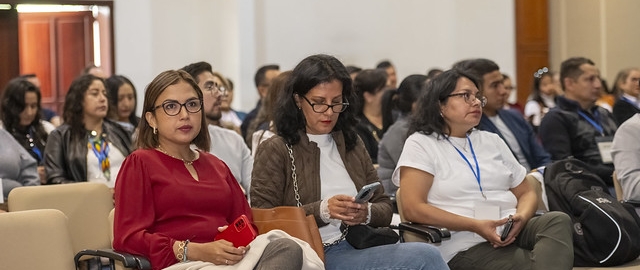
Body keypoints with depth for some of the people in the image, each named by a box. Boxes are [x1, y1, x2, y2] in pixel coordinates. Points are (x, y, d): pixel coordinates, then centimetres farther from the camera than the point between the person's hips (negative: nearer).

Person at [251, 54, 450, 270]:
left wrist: (367, 213, -7)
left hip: (362, 249, 6)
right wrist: (322, 210, -17)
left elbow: (385, 208, 17)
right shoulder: (276, 150, 3)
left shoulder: (352, 144, 19)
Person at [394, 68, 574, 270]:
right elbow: (413, 209, -10)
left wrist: (520, 218, -5)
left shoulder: (492, 141, 21)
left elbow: (526, 193, 21)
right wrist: (476, 225, -17)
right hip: (466, 245, -7)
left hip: (510, 232, 7)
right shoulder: (420, 144, 3)